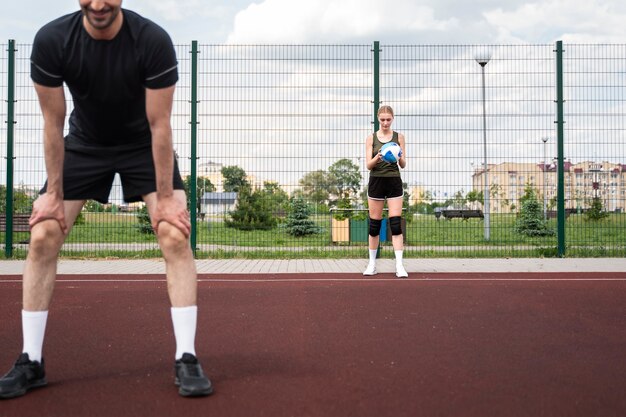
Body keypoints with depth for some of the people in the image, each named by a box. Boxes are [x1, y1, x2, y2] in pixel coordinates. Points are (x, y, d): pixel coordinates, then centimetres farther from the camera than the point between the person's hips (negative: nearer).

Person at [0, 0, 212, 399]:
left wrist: (165, 198, -20)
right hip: (84, 144, 2)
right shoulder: (51, 40, -22)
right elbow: (54, 122, -13)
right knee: (42, 237, -9)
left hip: (144, 145, -1)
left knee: (175, 235, -19)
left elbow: (159, 124, -22)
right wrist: (54, 194, -12)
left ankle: (186, 359, -10)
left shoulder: (153, 40, -26)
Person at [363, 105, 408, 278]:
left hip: (394, 182, 0)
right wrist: (377, 157, -24)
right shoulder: (371, 138, 3)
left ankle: (399, 265, -7)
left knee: (396, 224, -7)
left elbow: (403, 165, 2)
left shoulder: (399, 137, 4)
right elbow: (368, 165, -3)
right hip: (376, 182, 0)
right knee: (374, 224, 4)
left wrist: (400, 157, -20)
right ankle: (372, 264, 15)